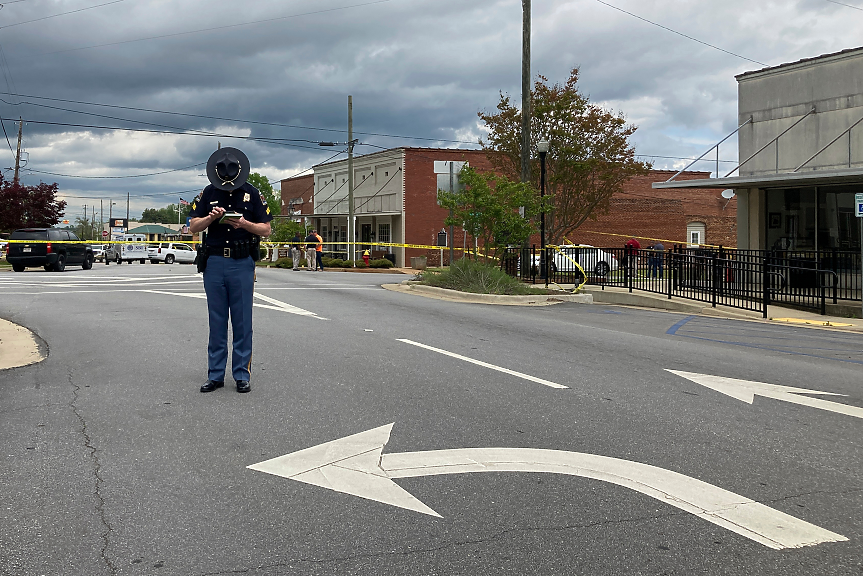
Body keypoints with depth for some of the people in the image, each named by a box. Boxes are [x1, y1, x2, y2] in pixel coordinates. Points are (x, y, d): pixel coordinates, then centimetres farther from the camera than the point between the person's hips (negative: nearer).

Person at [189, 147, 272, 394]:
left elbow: (266, 230, 3)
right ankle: (215, 375, 12)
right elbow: (194, 226, 8)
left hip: (242, 263, -2)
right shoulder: (209, 193, 8)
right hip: (214, 262, 2)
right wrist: (212, 217, -11)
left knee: (242, 322, 0)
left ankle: (242, 375, 8)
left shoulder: (251, 193, 3)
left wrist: (245, 224, -15)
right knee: (217, 322, 5)